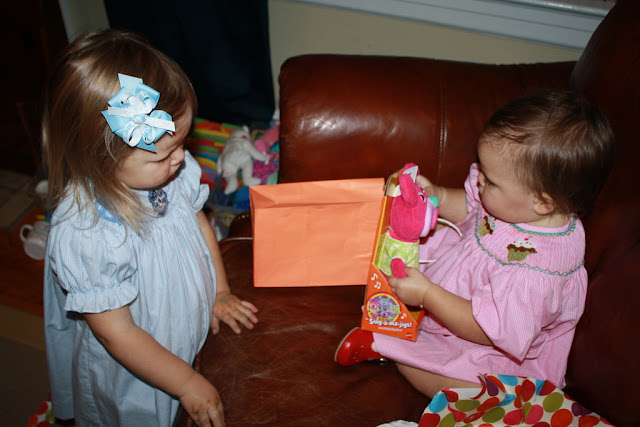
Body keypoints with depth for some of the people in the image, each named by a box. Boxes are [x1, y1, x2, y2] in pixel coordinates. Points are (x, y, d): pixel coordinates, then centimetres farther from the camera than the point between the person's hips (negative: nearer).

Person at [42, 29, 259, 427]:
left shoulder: (173, 170, -17)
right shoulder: (85, 237, -36)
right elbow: (118, 334, -27)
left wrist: (220, 291, 5)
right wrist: (188, 385, -20)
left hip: (193, 340, 6)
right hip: (132, 377, -6)